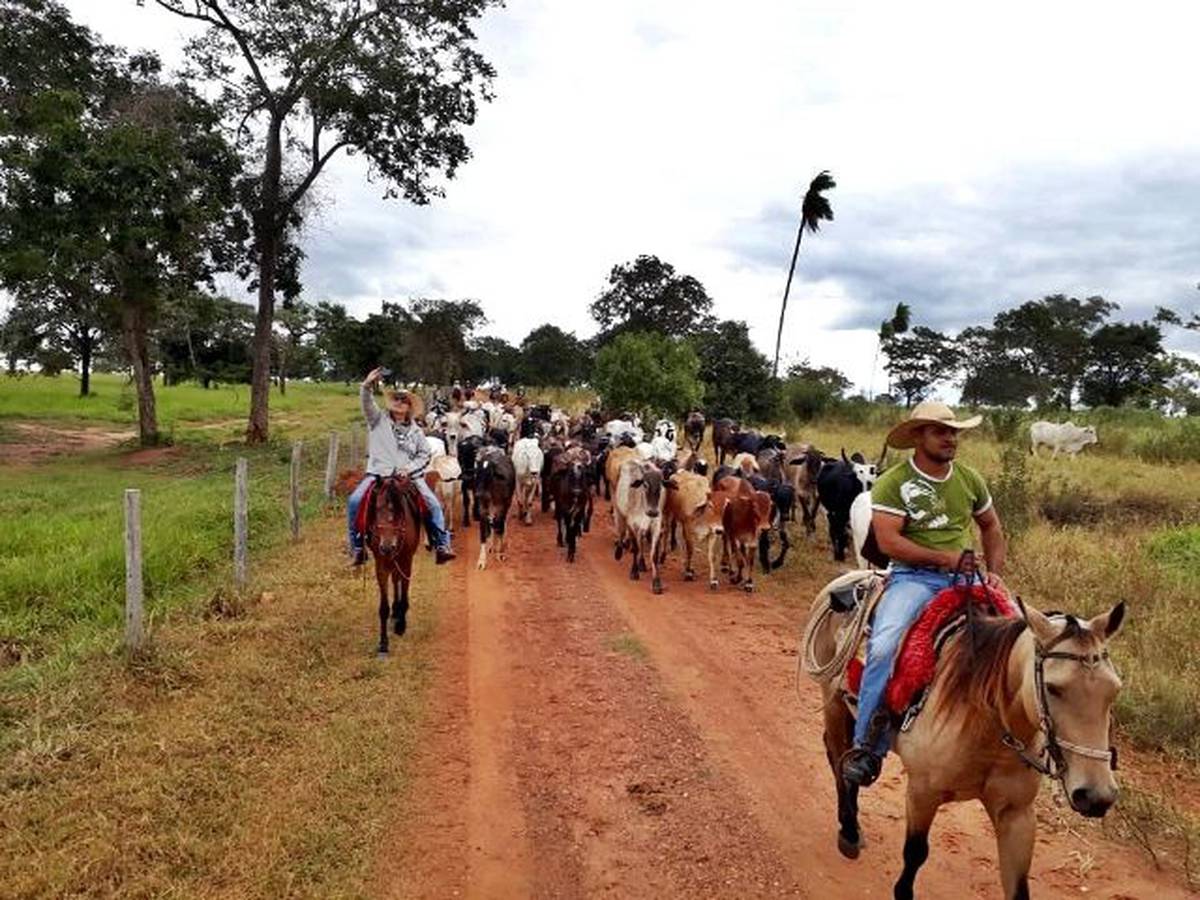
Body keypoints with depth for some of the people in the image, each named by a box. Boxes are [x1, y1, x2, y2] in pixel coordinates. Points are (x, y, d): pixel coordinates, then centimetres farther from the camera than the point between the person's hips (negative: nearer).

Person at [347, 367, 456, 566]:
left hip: (409, 475, 1)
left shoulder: (416, 431, 12)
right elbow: (367, 403, -8)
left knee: (433, 505, -15)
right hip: (379, 473, -1)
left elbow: (424, 455, 10)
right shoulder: (378, 420, 8)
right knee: (354, 501, -21)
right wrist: (366, 386, -27)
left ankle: (442, 547, -5)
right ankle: (358, 548, -10)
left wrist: (409, 469, -7)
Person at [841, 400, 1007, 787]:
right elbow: (888, 540, -14)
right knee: (883, 646, -28)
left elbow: (991, 528, 23)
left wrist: (995, 572, 7)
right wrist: (946, 557, -16)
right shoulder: (892, 482, -5)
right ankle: (866, 747, -16)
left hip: (963, 578, 5)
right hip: (912, 577, -5)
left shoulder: (969, 478, 13)